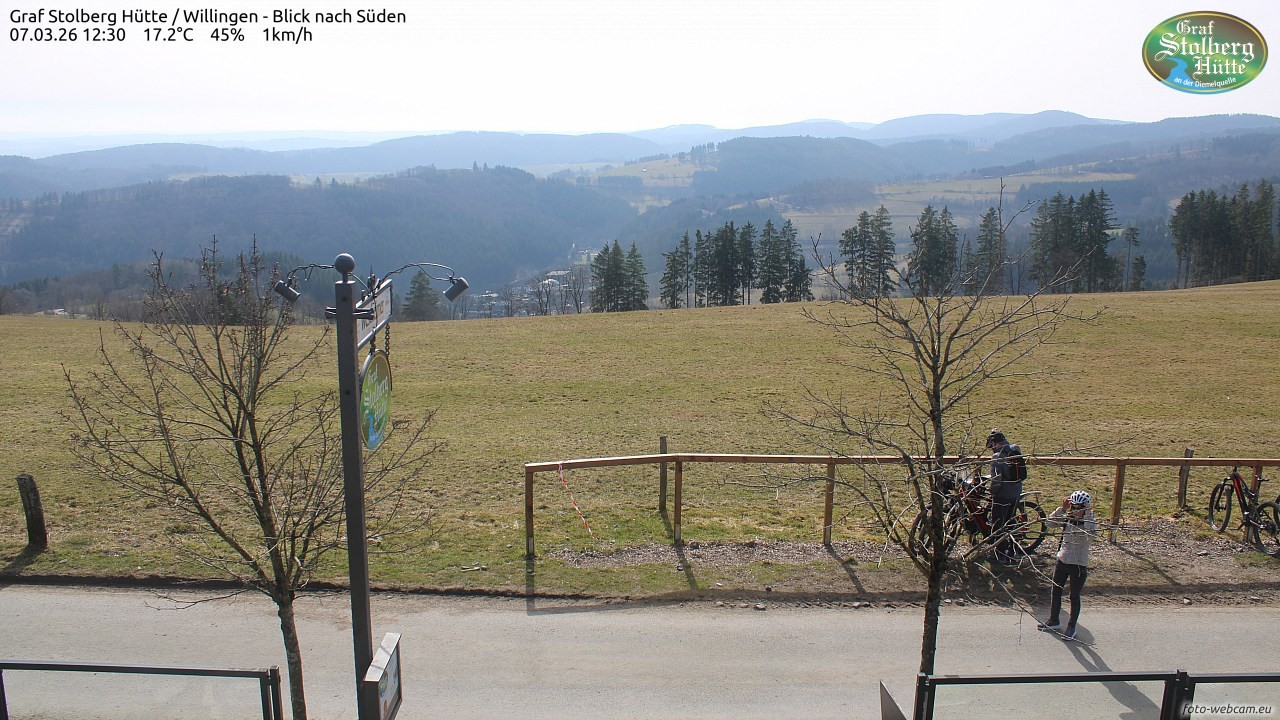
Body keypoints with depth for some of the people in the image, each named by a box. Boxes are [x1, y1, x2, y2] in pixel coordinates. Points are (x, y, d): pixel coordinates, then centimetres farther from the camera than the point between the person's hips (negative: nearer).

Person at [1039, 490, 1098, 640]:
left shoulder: (1090, 522, -12)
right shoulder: (1067, 518, -1)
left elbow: (1089, 536, -32)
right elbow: (1050, 522, -12)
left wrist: (1088, 514, -34)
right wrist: (1062, 509, -19)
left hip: (1079, 564, -4)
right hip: (1063, 560, 4)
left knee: (1074, 596, 5)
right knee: (1056, 592, 14)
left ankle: (1071, 627, 20)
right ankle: (1054, 620, 31)